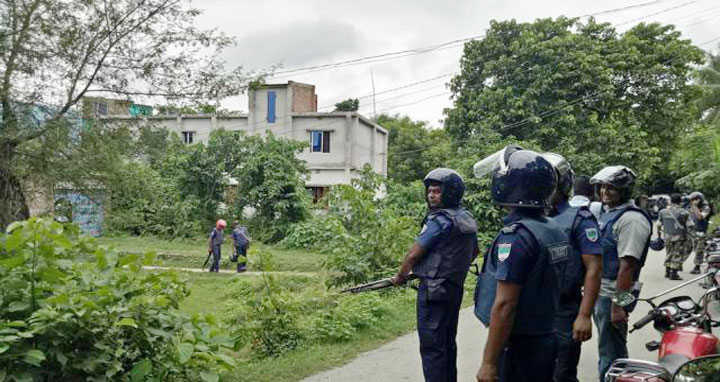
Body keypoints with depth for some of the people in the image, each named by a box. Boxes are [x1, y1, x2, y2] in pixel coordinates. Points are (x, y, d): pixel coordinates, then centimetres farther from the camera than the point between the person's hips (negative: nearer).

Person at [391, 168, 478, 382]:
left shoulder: (440, 220, -16)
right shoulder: (467, 219, 10)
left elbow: (414, 254, -14)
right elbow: (474, 252, 25)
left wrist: (400, 276, 2)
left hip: (434, 290, -9)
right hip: (455, 288, 9)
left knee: (431, 346, -5)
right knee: (448, 343, 17)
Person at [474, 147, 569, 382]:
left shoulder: (515, 236, -21)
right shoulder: (555, 231, 6)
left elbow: (505, 304, -23)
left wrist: (489, 363, -20)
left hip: (518, 348, -8)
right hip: (546, 342, 8)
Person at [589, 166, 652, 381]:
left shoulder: (631, 219, -17)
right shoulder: (605, 212, 12)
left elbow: (627, 265, -22)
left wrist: (618, 304, -24)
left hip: (613, 294, -9)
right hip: (599, 291, 9)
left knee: (610, 355, -2)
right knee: (608, 349, 21)